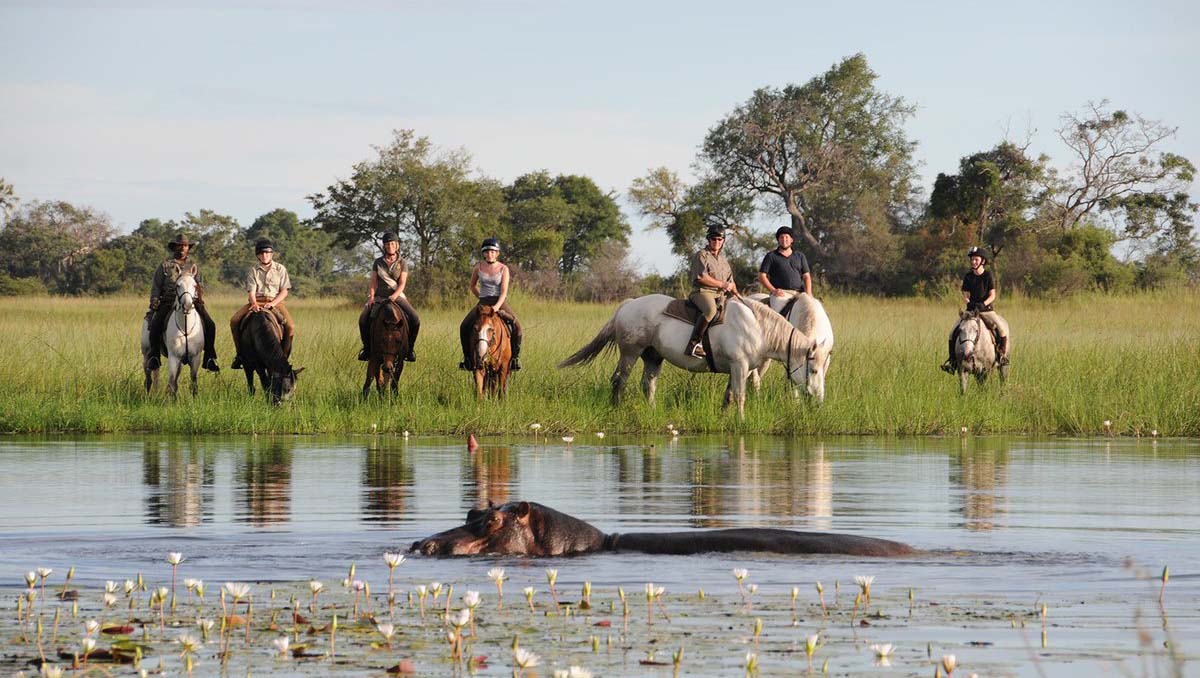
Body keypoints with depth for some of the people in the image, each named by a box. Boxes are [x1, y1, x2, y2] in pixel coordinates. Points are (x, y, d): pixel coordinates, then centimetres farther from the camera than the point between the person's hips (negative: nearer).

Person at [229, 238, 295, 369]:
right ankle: (240, 353, -8)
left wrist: (273, 303, -15)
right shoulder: (253, 271, 8)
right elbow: (251, 291, 0)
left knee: (290, 327, -27)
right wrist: (254, 304, -22)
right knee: (234, 321, -21)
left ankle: (283, 356, -10)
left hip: (275, 301, -1)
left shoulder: (280, 269, 7)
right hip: (256, 301, 1)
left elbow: (284, 291, 2)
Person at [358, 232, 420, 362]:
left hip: (397, 296, -1)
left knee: (415, 320, -23)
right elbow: (373, 282, 5)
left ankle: (410, 348, -4)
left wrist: (394, 296, -22)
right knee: (363, 319, -24)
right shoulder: (378, 263, 7)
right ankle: (367, 347, -6)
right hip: (379, 296, 1)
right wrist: (371, 296, -11)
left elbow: (402, 284, -6)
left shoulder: (402, 264, 2)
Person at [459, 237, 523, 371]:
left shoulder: (503, 269, -2)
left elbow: (504, 291, -10)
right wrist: (481, 298, 8)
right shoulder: (478, 268, 4)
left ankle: (515, 356, -12)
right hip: (483, 302, 2)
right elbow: (473, 287, 20)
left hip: (500, 303, -2)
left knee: (516, 325, -25)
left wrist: (497, 306, -25)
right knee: (464, 327, -18)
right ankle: (467, 356, -2)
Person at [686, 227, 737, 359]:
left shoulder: (723, 259, 25)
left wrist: (736, 294, 17)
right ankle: (693, 343, -38)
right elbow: (701, 277, -12)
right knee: (711, 310, -38)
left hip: (720, 295, 8)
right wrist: (722, 285, -10)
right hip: (702, 292, -8)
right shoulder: (701, 255, 1)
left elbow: (730, 282, 32)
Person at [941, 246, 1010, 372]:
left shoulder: (988, 275, -1)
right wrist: (969, 303, -16)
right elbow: (965, 295, 6)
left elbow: (992, 295, -4)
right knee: (954, 332, -13)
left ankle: (1003, 355, -6)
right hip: (971, 310, 2)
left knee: (1002, 329, -24)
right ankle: (952, 358, -2)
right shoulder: (968, 277, 6)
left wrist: (983, 304, -21)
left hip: (986, 310, -2)